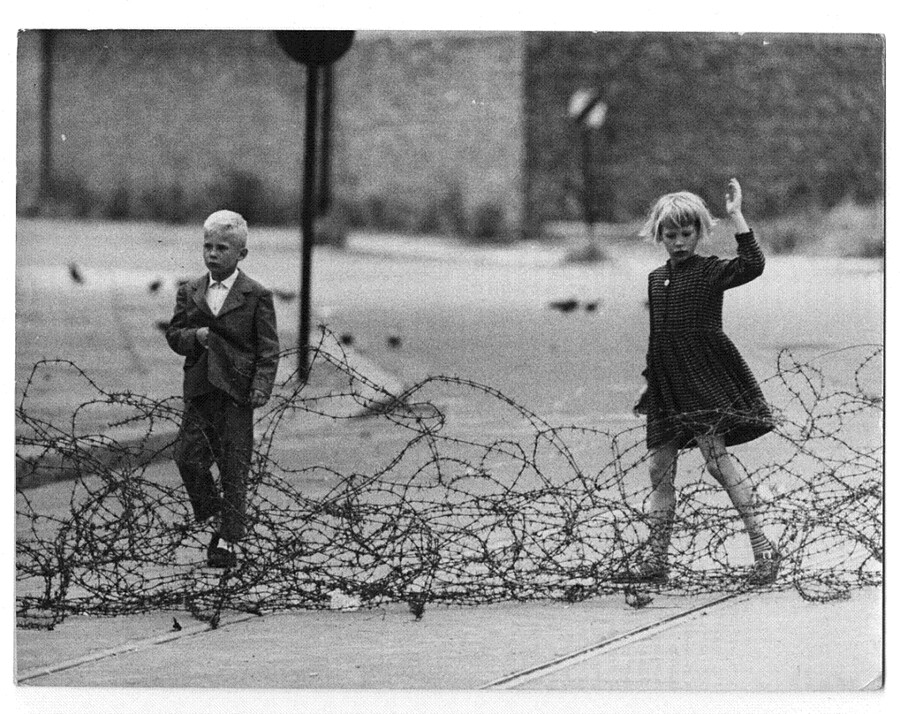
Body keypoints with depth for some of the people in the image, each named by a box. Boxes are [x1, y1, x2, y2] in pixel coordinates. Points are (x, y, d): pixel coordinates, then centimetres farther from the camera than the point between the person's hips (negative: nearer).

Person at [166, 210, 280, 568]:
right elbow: (173, 335, 12)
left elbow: (268, 349, -2)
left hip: (236, 390, -3)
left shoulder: (257, 296, 0)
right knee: (188, 456, -6)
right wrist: (195, 336, -10)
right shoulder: (189, 292, 11)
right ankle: (214, 516, 17)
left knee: (234, 467, -1)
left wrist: (261, 387, -14)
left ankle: (228, 540, 7)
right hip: (198, 389, 3)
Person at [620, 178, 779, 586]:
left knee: (716, 458, -14)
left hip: (705, 379, -7)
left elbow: (752, 265, -24)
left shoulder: (709, 271, -5)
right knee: (658, 466, 5)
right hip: (666, 385, 7)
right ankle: (655, 560, 11)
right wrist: (645, 379, 19)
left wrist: (735, 216, -23)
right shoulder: (655, 280, 14)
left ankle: (763, 549, -9)